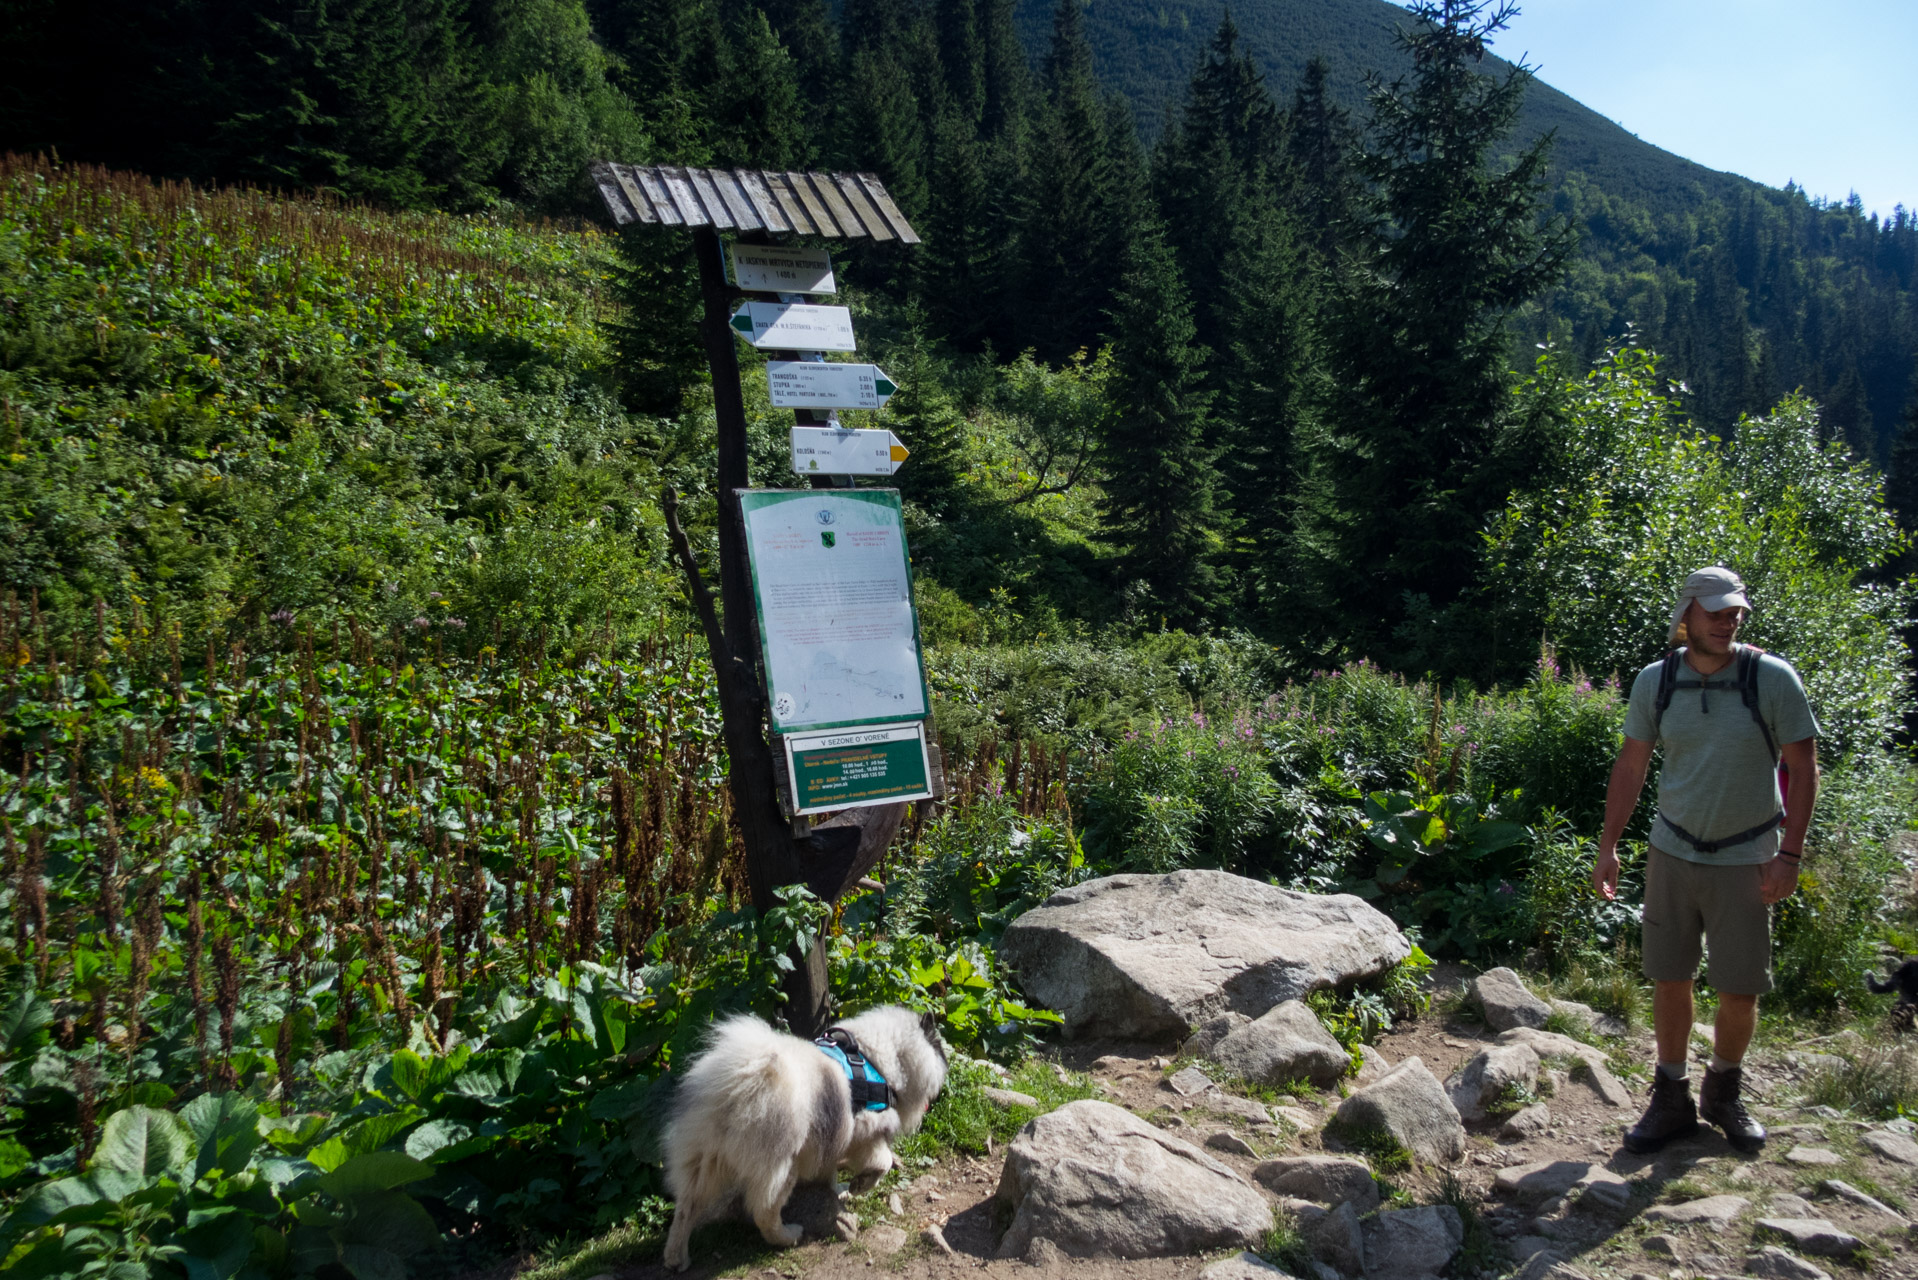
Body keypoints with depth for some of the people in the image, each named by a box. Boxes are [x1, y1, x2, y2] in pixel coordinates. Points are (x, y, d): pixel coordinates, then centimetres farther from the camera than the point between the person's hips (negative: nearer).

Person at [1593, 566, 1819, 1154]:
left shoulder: (1773, 678, -10)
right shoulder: (1655, 680, -3)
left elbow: (1803, 767, -5)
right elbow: (1630, 765, 5)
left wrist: (1789, 854, -11)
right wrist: (1608, 847, 3)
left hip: (1745, 860, -2)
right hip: (1673, 852, 2)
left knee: (1741, 990, 4)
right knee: (1669, 978, 7)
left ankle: (1723, 1093, 29)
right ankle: (1672, 1099, 22)